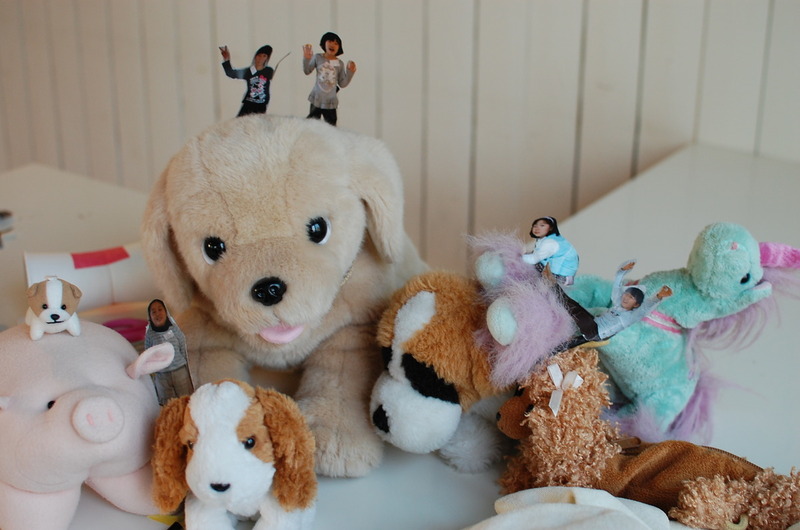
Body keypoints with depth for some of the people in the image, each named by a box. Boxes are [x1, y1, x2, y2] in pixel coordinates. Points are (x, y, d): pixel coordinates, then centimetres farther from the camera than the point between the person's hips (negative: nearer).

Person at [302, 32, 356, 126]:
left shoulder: (339, 64, -1)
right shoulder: (317, 57, -3)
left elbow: (342, 84, 1)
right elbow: (307, 71, 6)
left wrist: (350, 71, -10)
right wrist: (306, 59, -8)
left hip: (330, 102, 1)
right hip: (316, 100, 0)